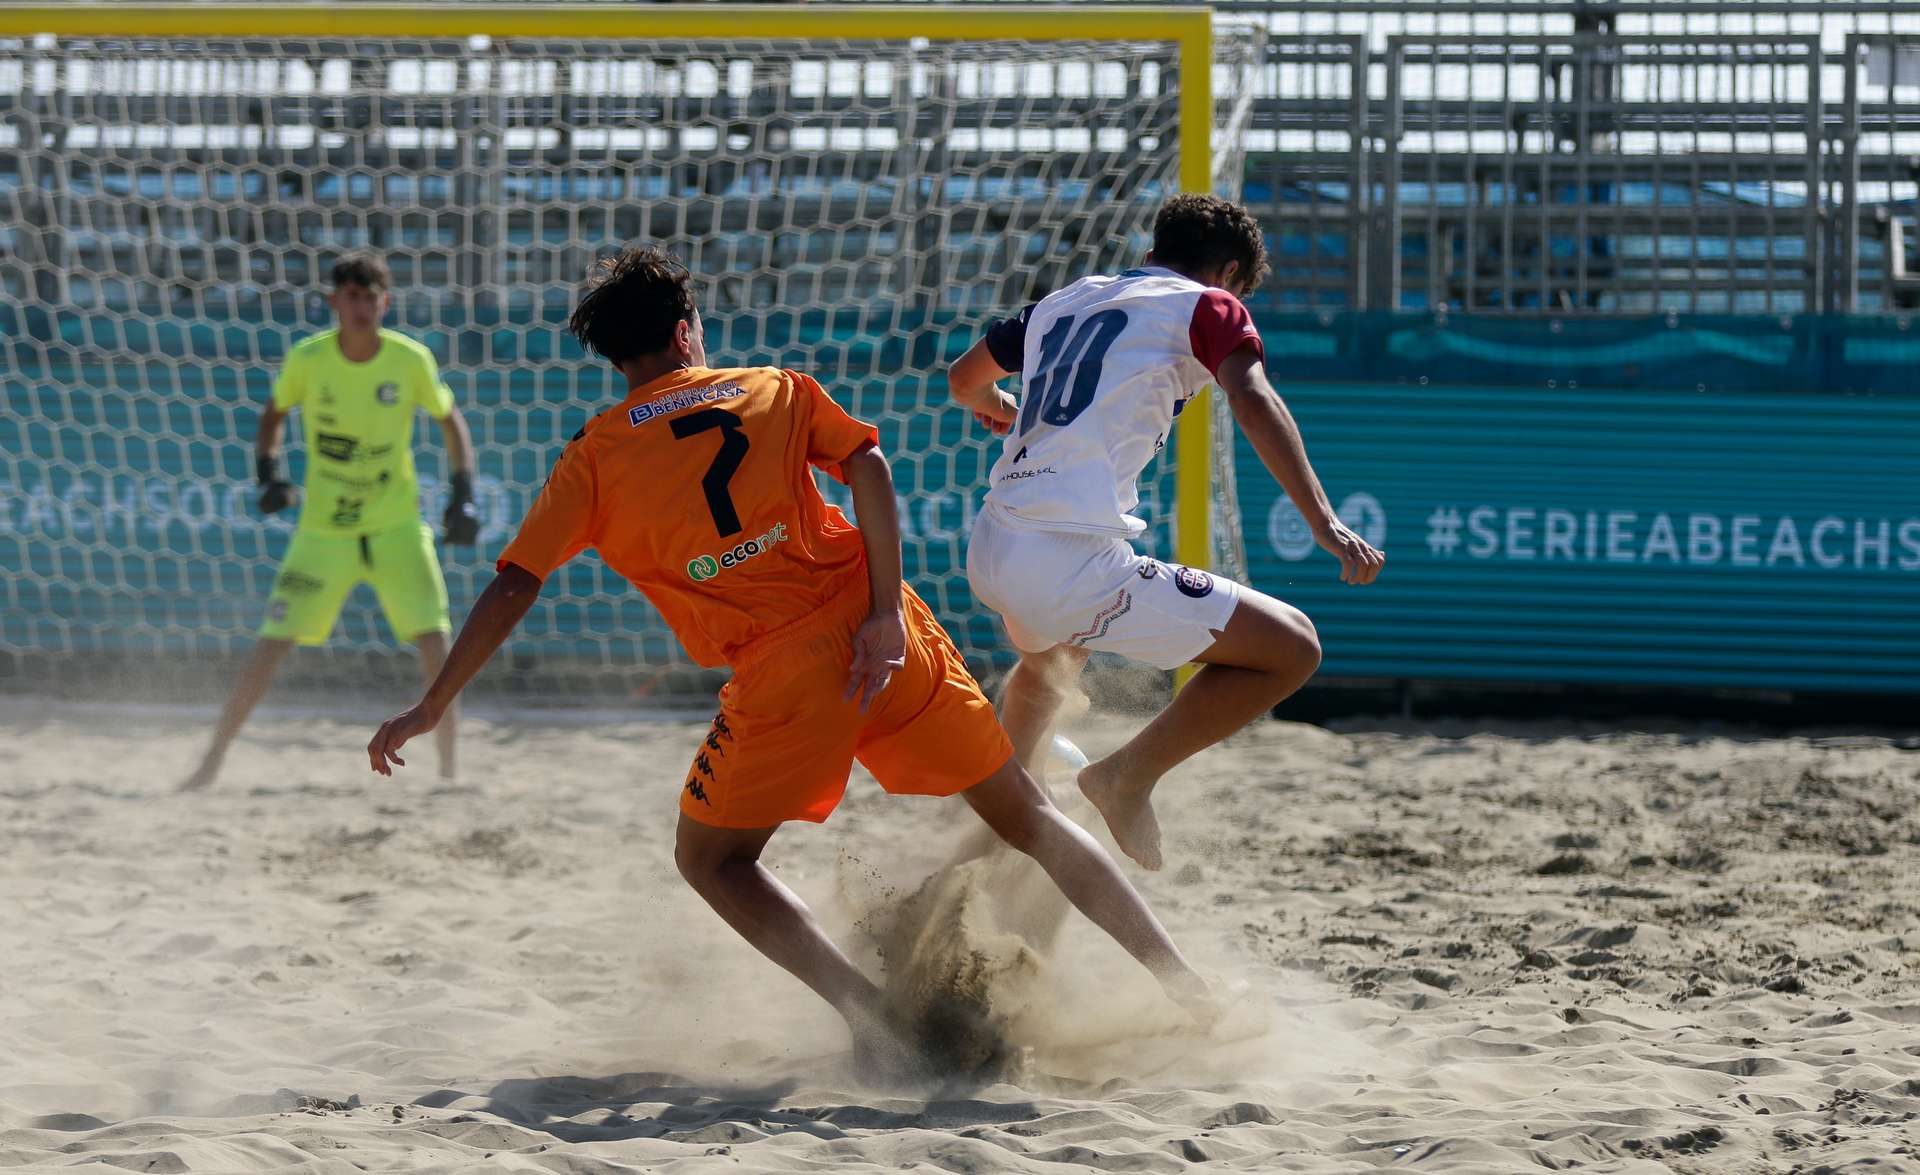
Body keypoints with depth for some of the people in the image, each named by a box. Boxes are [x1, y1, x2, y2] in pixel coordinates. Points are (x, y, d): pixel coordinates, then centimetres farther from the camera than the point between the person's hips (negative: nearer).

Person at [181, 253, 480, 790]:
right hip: (323, 529, 0)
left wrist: (462, 496, -4)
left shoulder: (412, 360, -9)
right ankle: (212, 761, 3)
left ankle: (449, 769, 1)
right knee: (273, 642, -6)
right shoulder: (307, 359, -10)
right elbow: (273, 414, 9)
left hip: (396, 527, 0)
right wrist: (268, 474, -8)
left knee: (435, 641, -11)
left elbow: (450, 422, 7)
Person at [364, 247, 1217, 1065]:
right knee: (1027, 817, 13)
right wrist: (887, 613, -7)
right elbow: (868, 467, -1)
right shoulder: (777, 391, 15)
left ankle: (868, 1017, -2)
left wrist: (432, 708, 11)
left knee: (710, 858, 17)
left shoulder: (593, 460, 11)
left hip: (780, 669, -3)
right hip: (878, 632, 3)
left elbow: (512, 588, 6)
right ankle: (1189, 993, 9)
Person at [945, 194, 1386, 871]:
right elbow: (1252, 401, -15)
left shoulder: (1067, 301, 23)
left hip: (988, 554, 8)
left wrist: (995, 407, 63)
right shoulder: (1205, 305, 5)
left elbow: (964, 380, 39)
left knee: (1051, 655, 43)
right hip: (1073, 565, -8)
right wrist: (1323, 522, -22)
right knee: (1292, 649, -2)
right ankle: (1129, 777, 1)